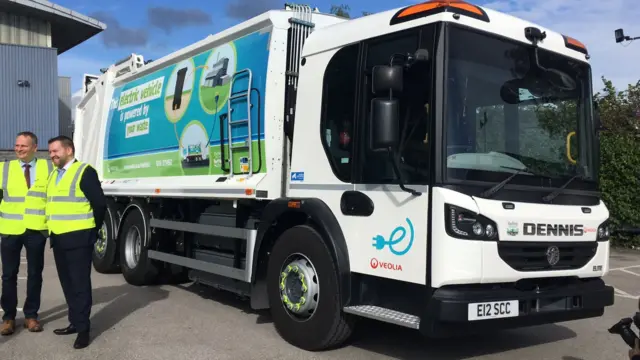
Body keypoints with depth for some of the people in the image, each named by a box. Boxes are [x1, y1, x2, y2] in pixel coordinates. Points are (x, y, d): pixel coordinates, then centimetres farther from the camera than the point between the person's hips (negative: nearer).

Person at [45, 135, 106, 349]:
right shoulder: (53, 175, 16)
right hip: (58, 238, 8)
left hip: (77, 238, -8)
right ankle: (75, 322, 24)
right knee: (67, 283, 14)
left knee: (80, 283, -4)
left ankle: (83, 328, 1)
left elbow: (100, 203, -12)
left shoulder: (85, 172, -10)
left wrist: (92, 230, -3)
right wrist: (51, 229, 16)